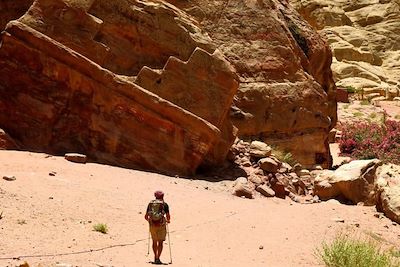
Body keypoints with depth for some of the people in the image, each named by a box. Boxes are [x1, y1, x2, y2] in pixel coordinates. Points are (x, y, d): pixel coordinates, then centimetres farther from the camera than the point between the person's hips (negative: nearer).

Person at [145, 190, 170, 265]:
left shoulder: (150, 203, 8)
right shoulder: (164, 204, -1)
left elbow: (146, 216, 10)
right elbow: (168, 216, -8)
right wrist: (168, 220, 14)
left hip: (152, 224, 3)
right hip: (161, 225, -3)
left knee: (154, 241, 18)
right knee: (160, 242, 3)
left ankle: (155, 257, 29)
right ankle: (157, 259, -1)